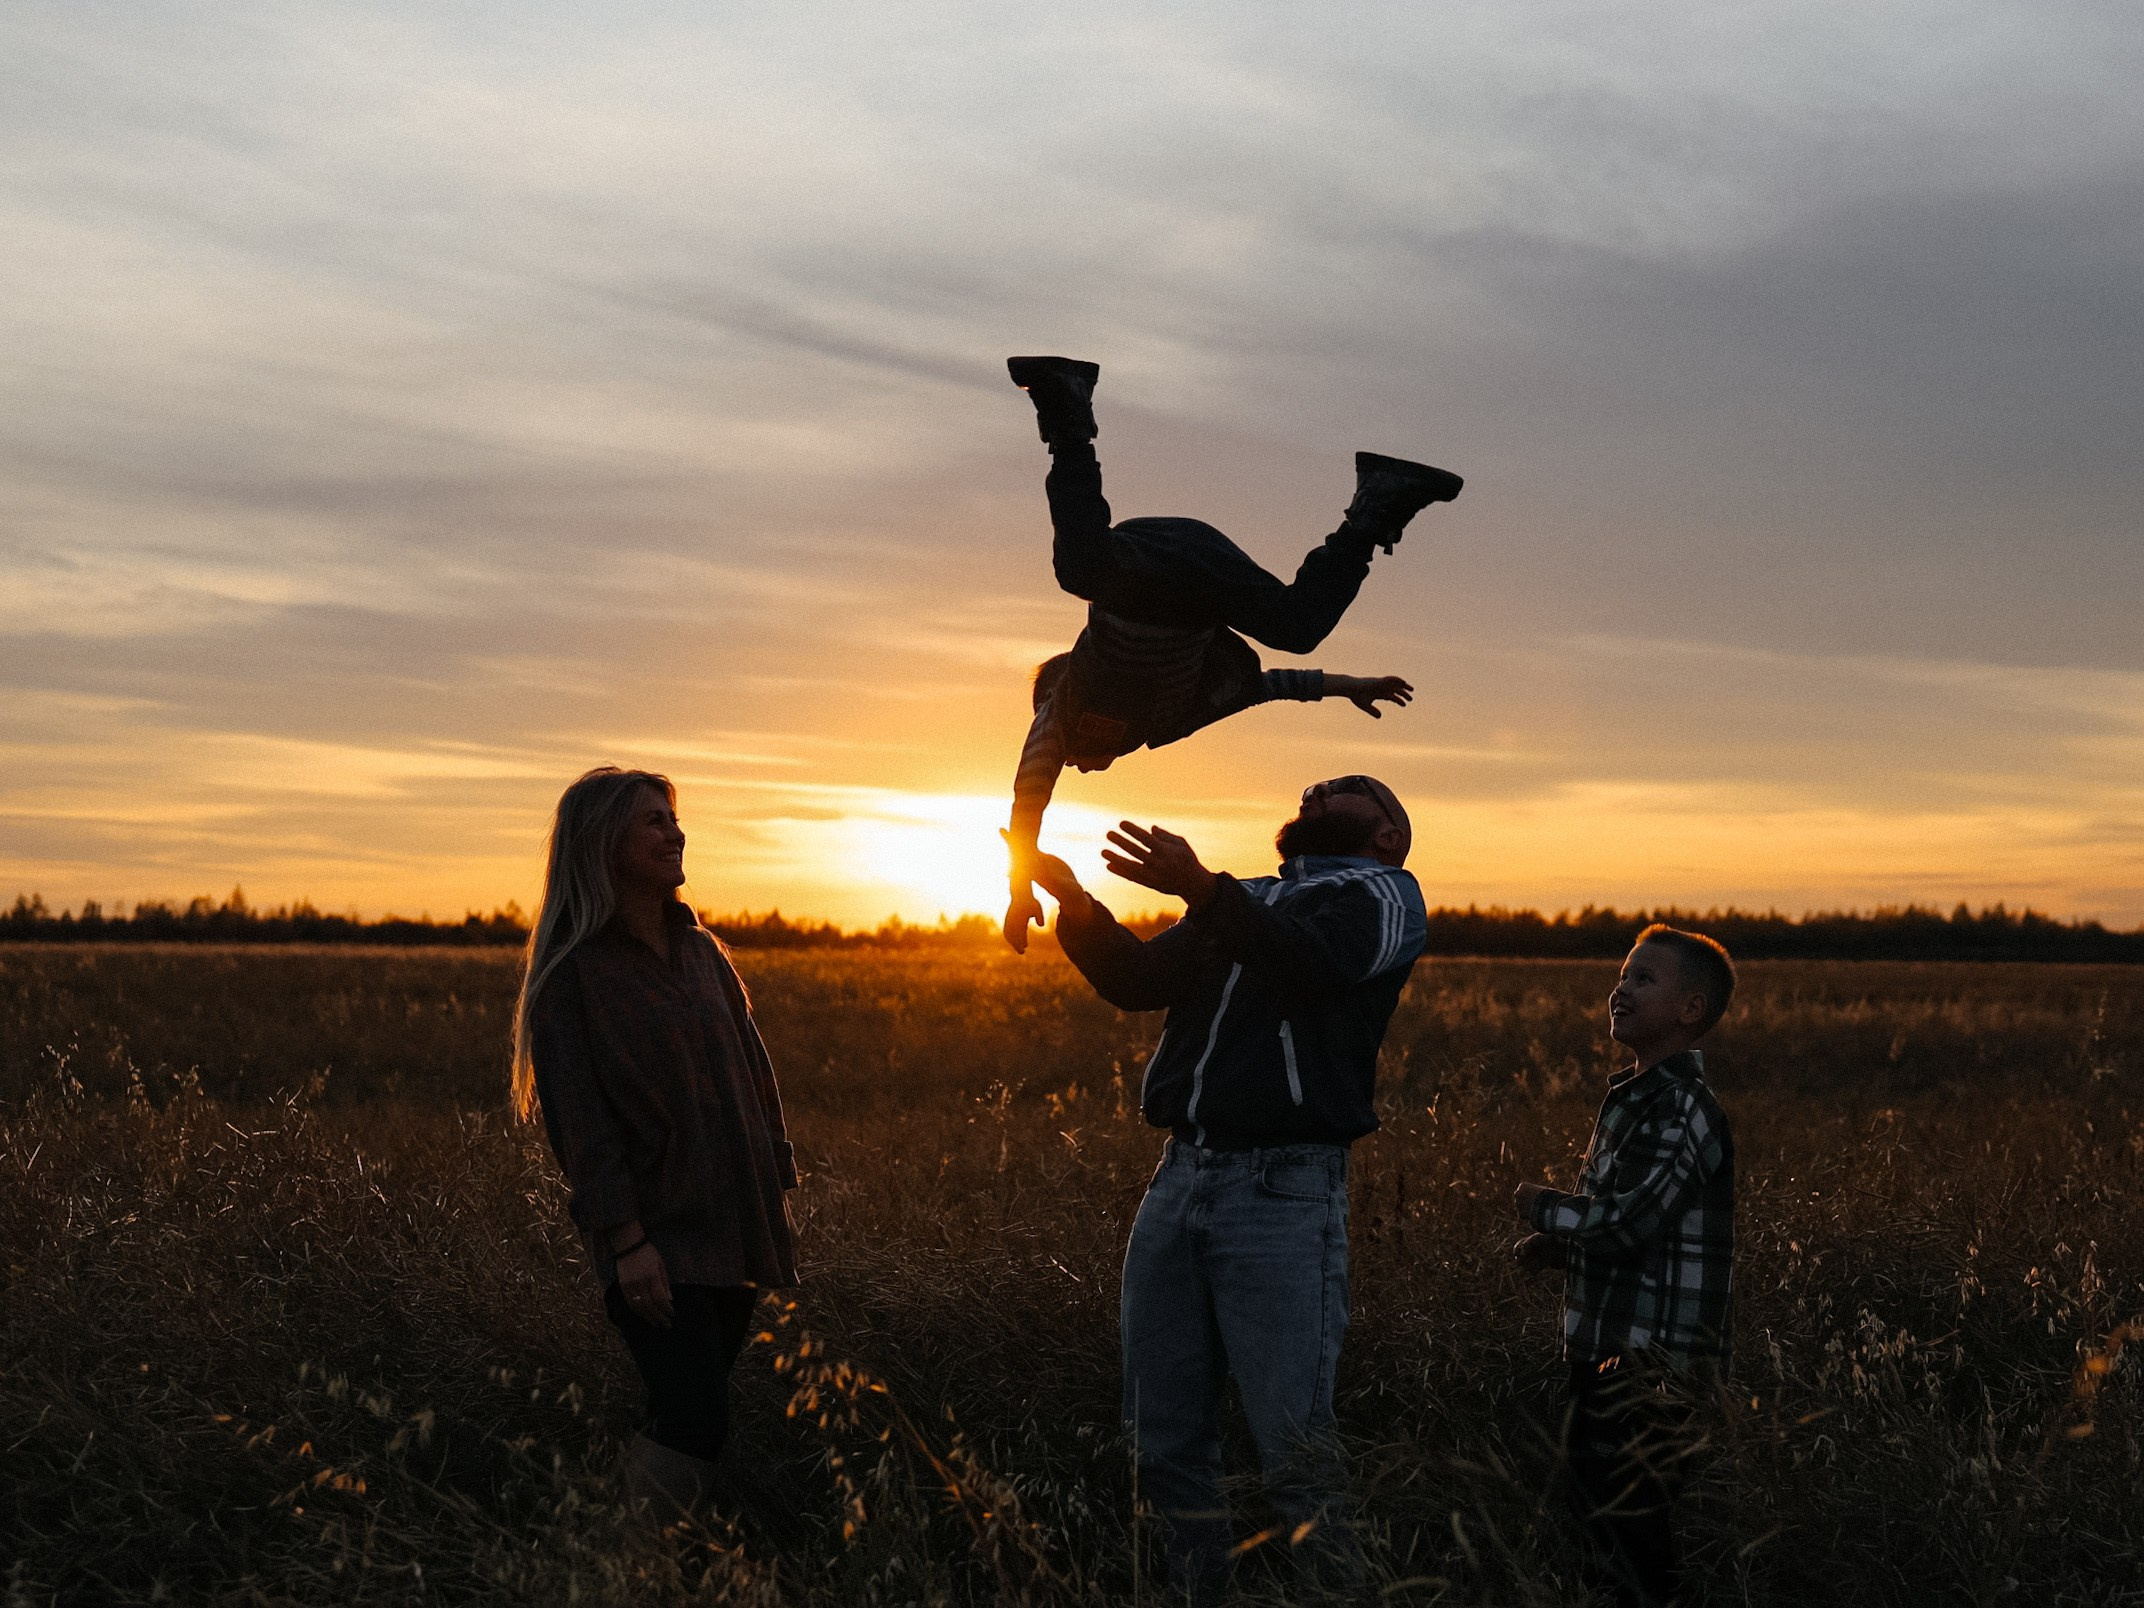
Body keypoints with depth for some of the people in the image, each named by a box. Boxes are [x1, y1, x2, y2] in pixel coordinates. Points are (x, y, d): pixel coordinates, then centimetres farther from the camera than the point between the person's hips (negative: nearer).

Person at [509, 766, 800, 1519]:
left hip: (733, 1230, 6)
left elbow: (752, 1071, 18)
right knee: (696, 1423, -15)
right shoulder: (573, 971, -6)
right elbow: (579, 1116, -11)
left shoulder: (702, 952, 13)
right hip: (656, 1241, -6)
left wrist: (778, 1194, 13)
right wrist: (626, 1241, -17)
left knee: (690, 1415, 7)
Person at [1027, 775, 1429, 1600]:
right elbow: (1135, 979, 16)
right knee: (1163, 1440, 7)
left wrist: (1201, 888, -28)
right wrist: (1073, 900, 0)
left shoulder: (1380, 894, 7)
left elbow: (1317, 961, -15)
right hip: (1178, 1181, 6)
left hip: (1282, 1191, -6)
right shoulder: (1243, 903, 25)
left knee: (1294, 1450, -11)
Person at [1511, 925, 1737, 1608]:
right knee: (1595, 1497, 17)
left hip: (1652, 1365, -10)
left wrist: (1542, 1207, -7)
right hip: (1610, 1350, 10)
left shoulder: (1682, 1111, -18)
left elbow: (1623, 1223, -24)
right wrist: (1558, 1244, 6)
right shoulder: (1633, 1097, 14)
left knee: (1627, 1524, -5)